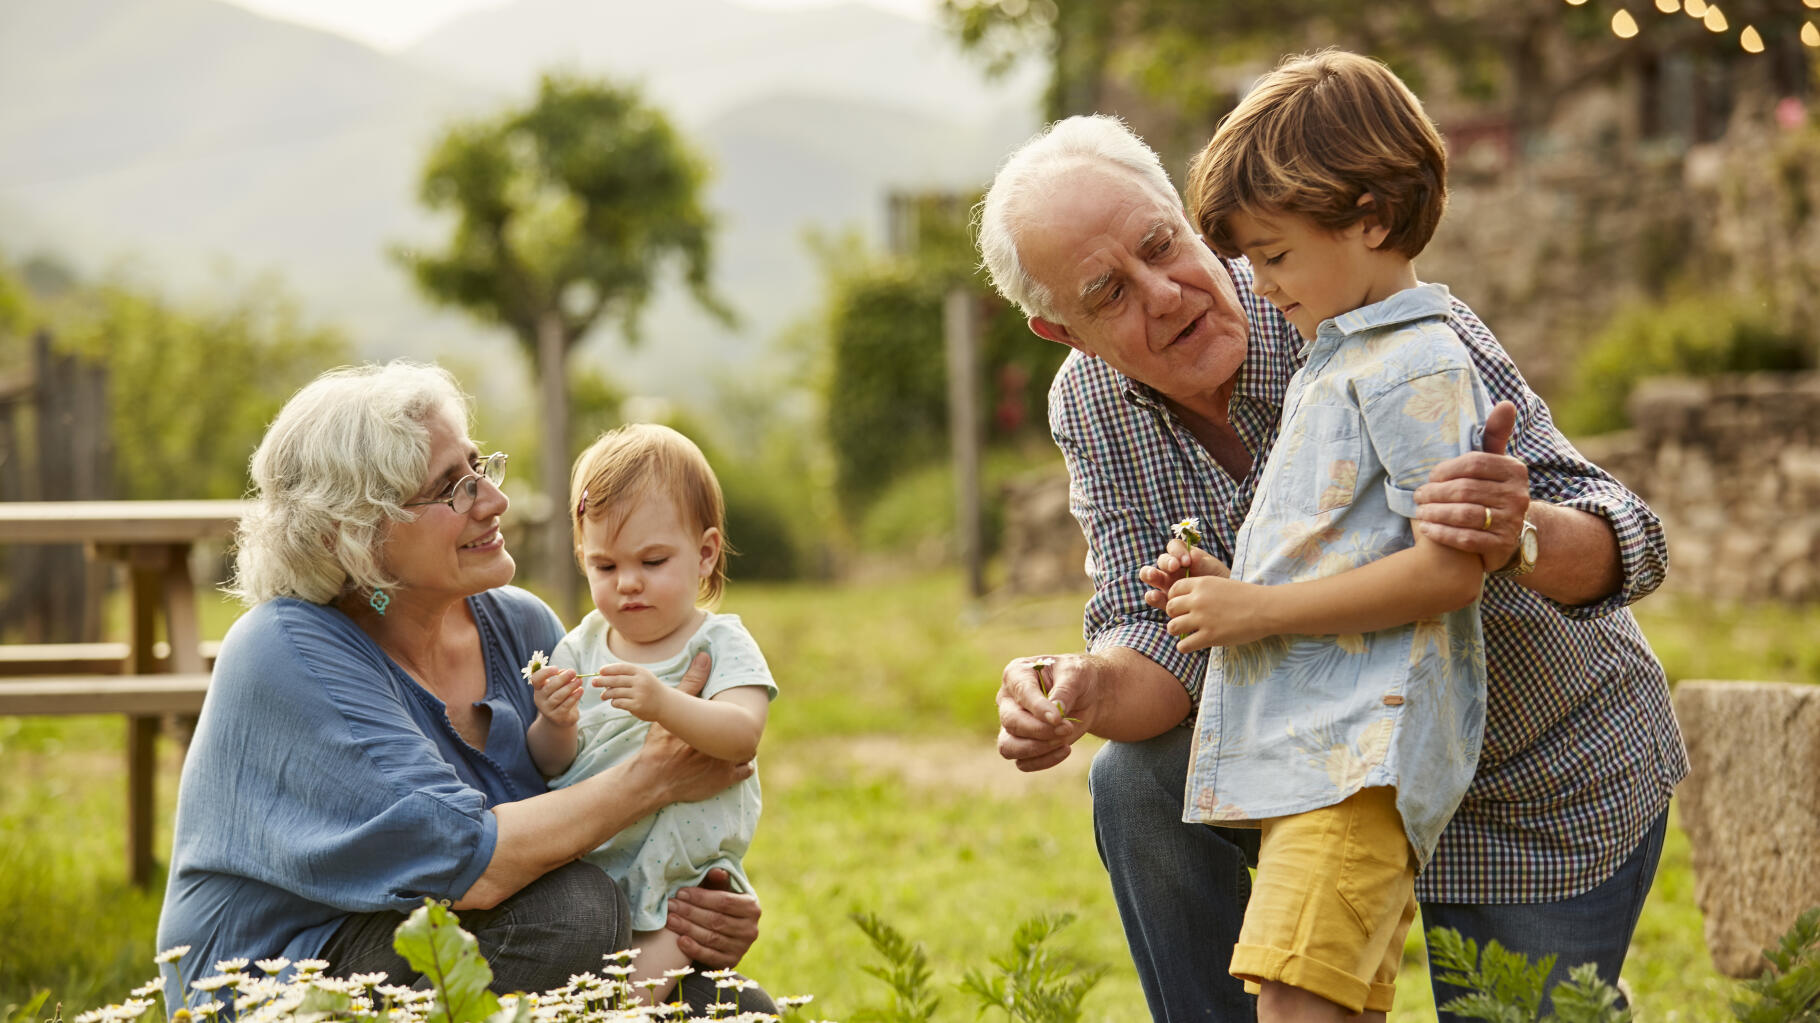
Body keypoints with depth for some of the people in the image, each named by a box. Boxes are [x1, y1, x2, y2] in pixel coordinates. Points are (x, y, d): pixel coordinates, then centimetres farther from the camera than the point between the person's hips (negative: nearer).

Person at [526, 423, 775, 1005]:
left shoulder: (720, 645, -2)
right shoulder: (581, 647, 9)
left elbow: (742, 735, -21)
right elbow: (551, 766, 5)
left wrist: (664, 704, -39)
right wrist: (555, 727, -18)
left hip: (681, 874, -3)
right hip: (583, 865, 3)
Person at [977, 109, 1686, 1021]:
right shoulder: (1090, 408, -12)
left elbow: (1623, 544, -32)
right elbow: (1156, 640, -15)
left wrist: (1518, 535, -56)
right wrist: (1082, 690, -39)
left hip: (1550, 787, -4)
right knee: (1141, 782, -19)